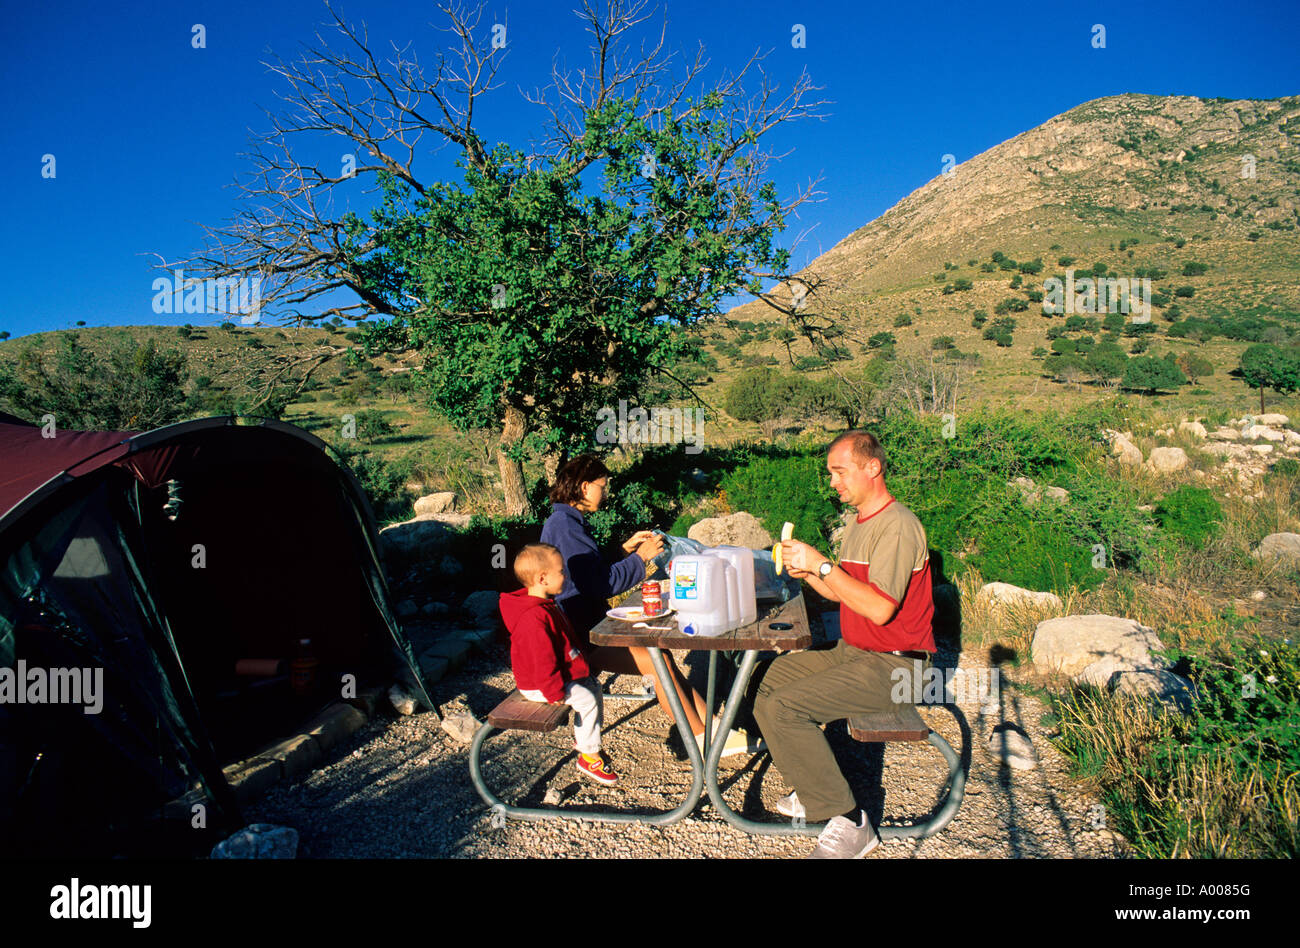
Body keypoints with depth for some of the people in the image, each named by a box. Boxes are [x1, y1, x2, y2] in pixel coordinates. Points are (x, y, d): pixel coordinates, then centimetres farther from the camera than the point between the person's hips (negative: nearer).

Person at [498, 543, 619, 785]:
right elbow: (542, 658, -29)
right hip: (537, 685, -11)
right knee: (586, 699, -17)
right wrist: (555, 692, -24)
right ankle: (588, 757, -4)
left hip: (561, 672, 11)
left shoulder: (546, 604, 6)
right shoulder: (534, 618, -30)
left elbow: (563, 642, 19)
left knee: (593, 687, 12)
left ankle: (583, 738, 25)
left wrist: (578, 665, 21)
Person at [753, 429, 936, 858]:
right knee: (771, 677, 10)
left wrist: (822, 565, -23)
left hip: (892, 665, -10)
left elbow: (879, 608, -26)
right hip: (852, 653, 10)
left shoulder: (898, 526, -18)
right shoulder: (857, 522, 13)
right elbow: (843, 593, 18)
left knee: (782, 708, -21)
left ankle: (848, 820, -9)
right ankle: (815, 792, 15)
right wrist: (806, 572, 0)